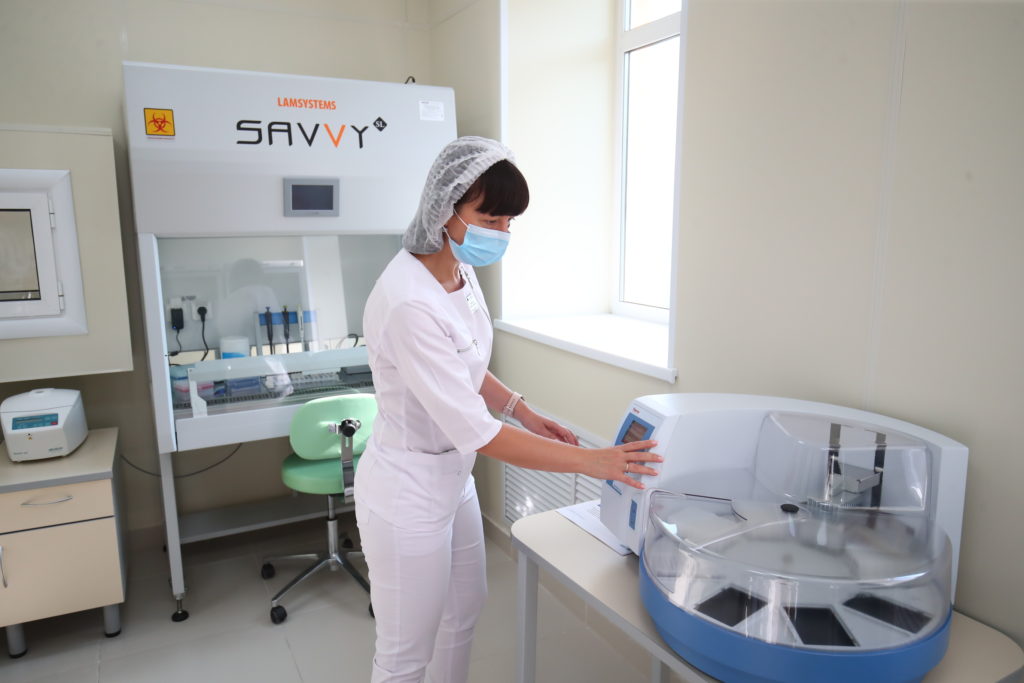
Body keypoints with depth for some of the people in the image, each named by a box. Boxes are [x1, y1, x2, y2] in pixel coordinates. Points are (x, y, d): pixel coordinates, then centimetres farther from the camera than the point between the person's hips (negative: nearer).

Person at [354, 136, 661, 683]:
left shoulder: (460, 269, -4)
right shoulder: (408, 303, -31)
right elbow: (475, 431, -30)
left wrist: (525, 411, 1)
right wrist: (590, 461, -25)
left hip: (452, 476, 9)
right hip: (408, 495, -8)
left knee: (464, 612, 27)